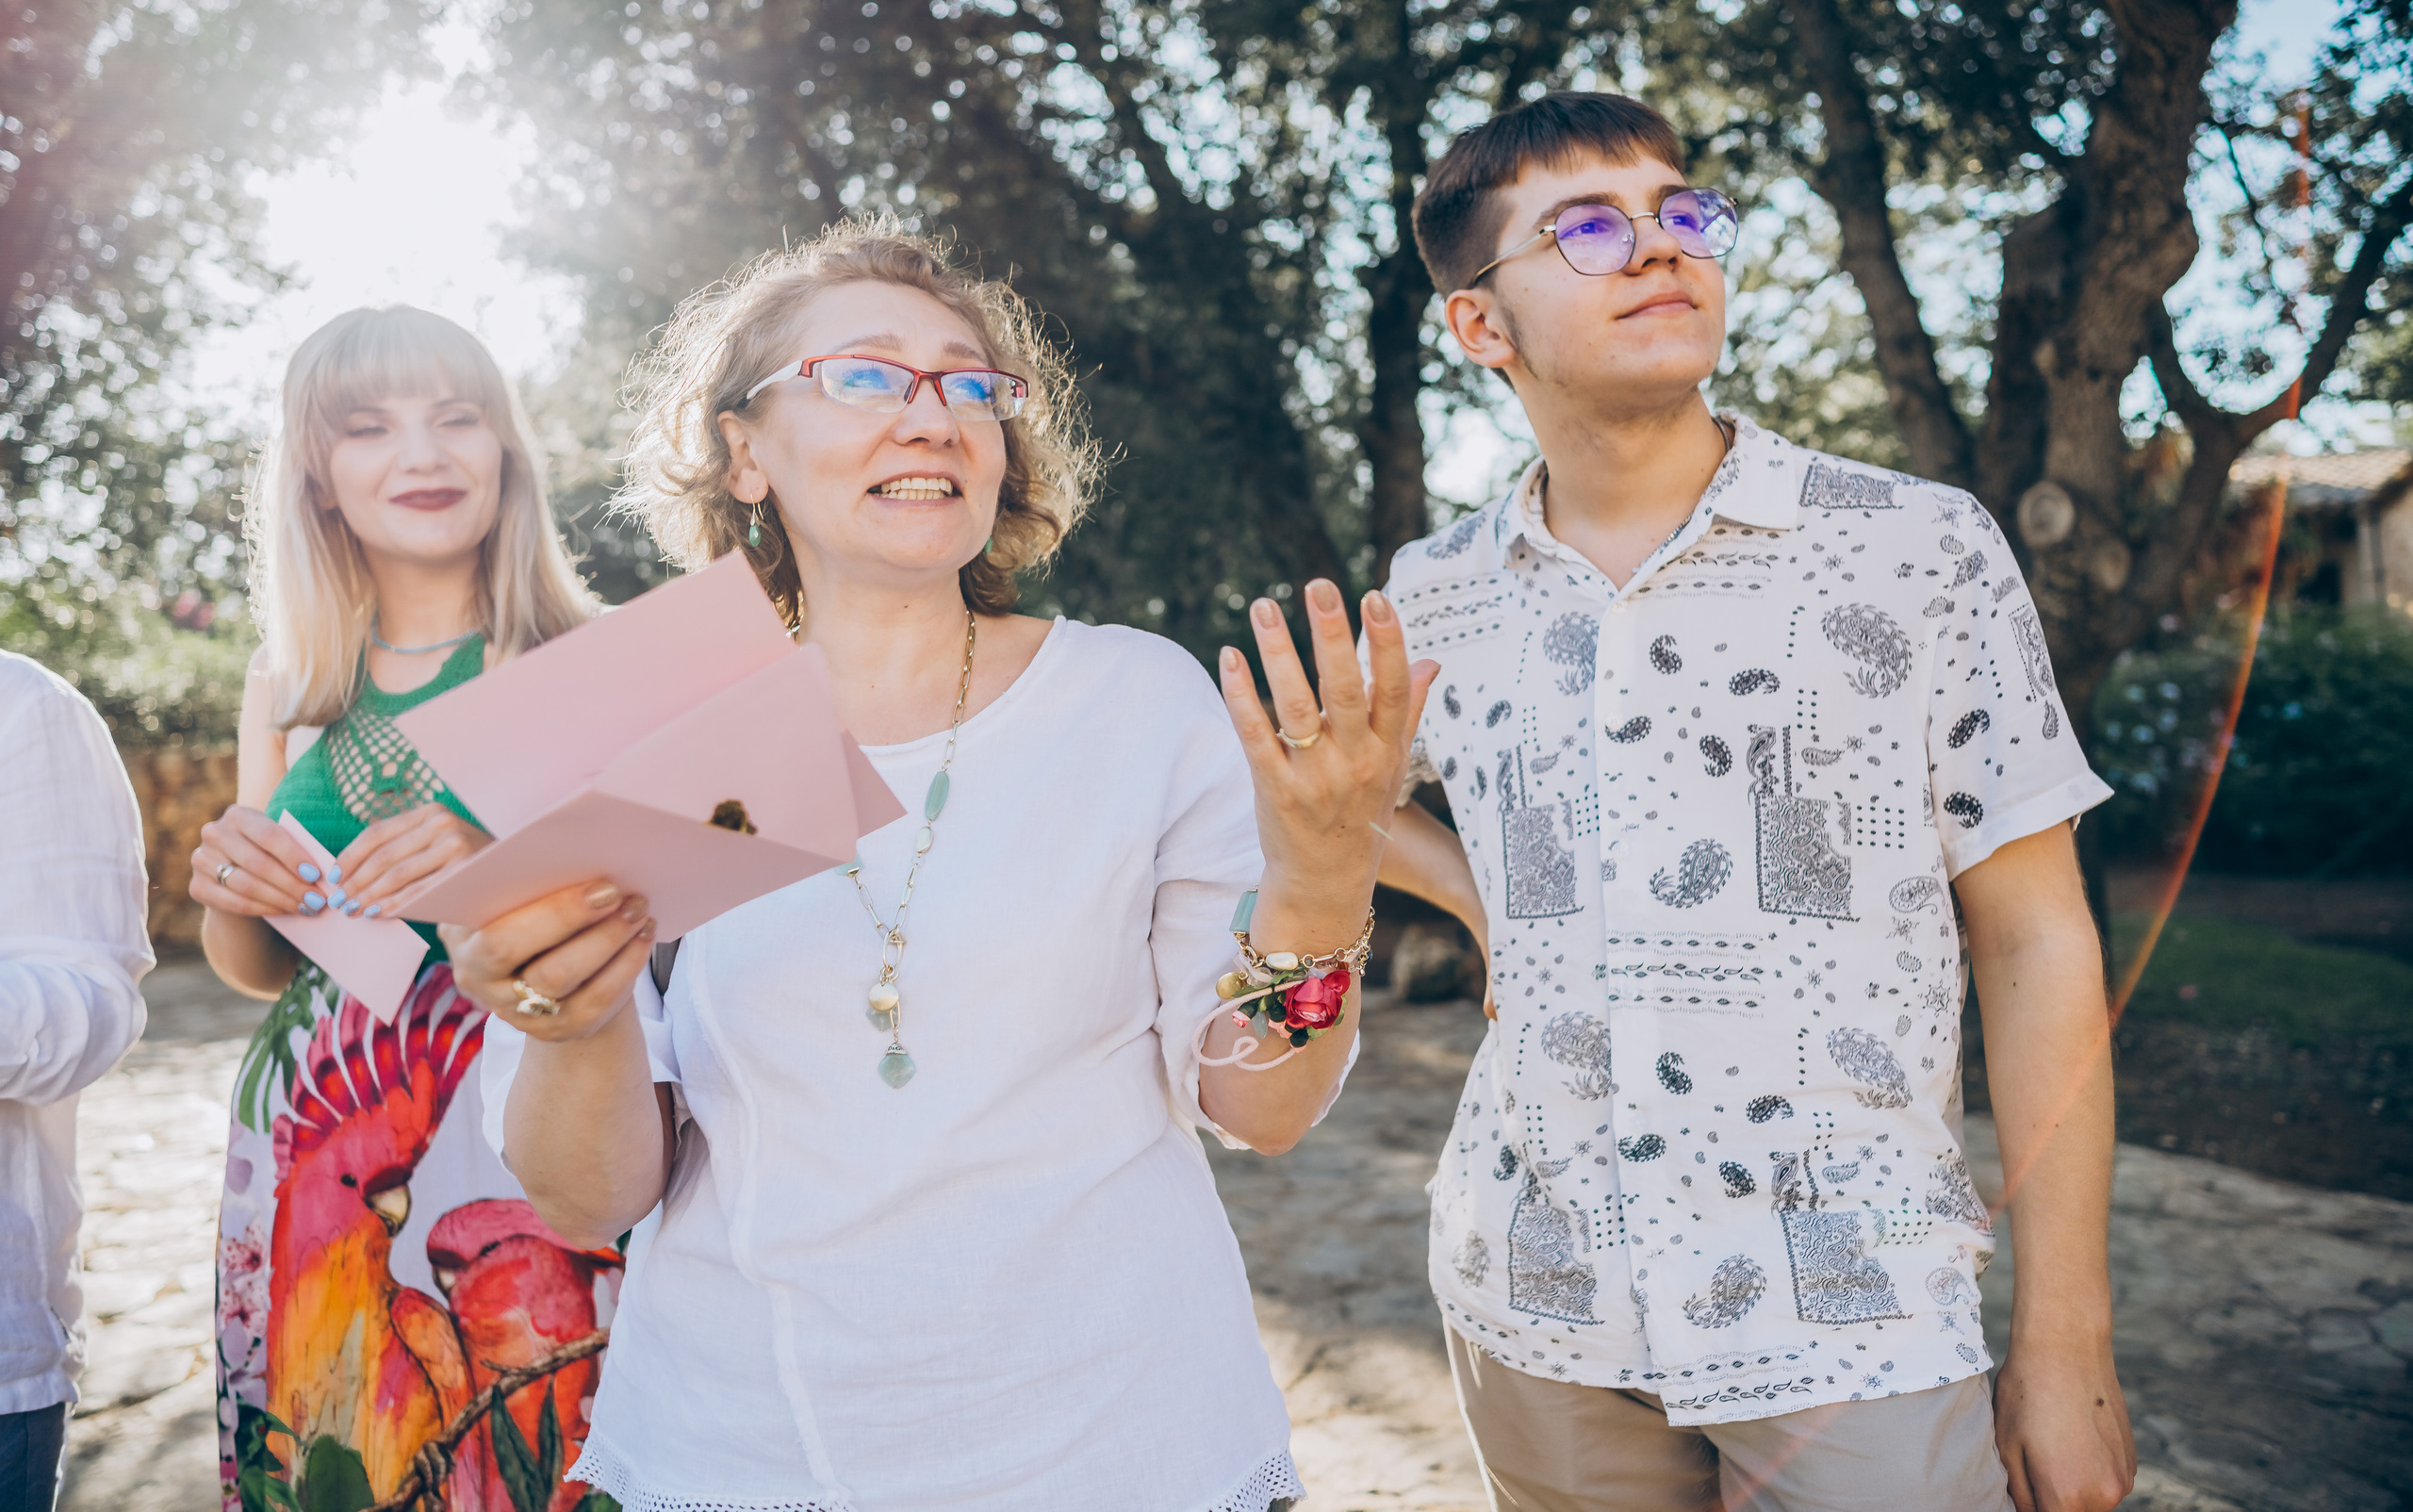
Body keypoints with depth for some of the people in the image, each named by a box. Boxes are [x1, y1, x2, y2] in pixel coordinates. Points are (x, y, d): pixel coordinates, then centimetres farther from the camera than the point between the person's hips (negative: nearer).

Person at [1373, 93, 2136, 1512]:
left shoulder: (1925, 551, -4)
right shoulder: (1434, 598, 3)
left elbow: (2037, 945, -3)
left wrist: (2066, 1346, -5)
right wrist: (1503, 909, 4)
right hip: (1534, 1312, 3)